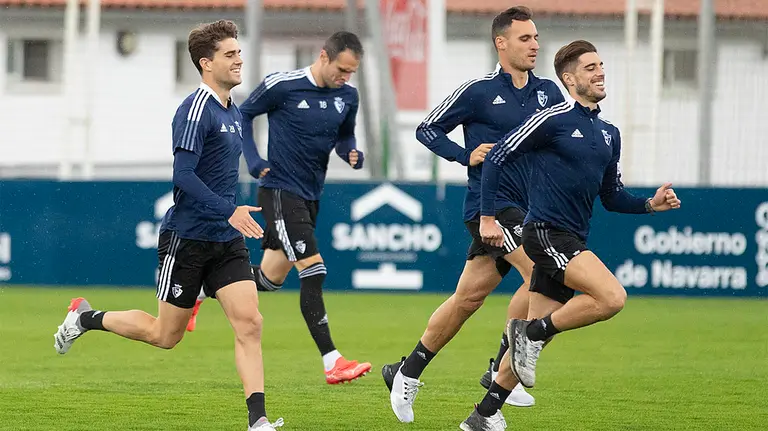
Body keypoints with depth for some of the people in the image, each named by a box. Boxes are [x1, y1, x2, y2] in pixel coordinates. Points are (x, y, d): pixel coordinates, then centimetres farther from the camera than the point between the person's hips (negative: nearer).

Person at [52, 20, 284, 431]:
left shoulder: (232, 112, 12)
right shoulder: (195, 110, -16)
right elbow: (183, 176, -24)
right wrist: (229, 211, -30)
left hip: (227, 241, 7)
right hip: (186, 238, -7)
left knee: (249, 323, -8)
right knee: (166, 334, 4)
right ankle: (86, 318, 26)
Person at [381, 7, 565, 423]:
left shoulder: (548, 92, 10)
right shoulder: (478, 92, -5)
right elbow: (427, 130, 3)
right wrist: (466, 155, -11)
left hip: (526, 209, 6)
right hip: (490, 203, -6)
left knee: (468, 297, 10)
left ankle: (407, 373, 22)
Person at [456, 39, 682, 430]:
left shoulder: (609, 134, 16)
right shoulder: (552, 120, -7)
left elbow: (612, 197, 22)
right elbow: (496, 159, -5)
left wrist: (650, 204, 4)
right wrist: (487, 218, -7)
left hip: (573, 242, 8)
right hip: (546, 232, -8)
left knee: (538, 334, 7)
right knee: (612, 297, -24)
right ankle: (531, 333, -9)